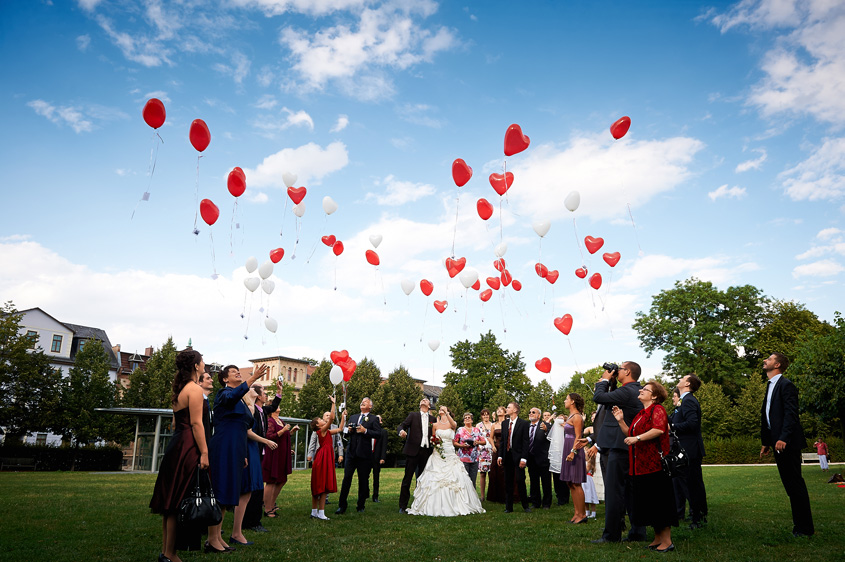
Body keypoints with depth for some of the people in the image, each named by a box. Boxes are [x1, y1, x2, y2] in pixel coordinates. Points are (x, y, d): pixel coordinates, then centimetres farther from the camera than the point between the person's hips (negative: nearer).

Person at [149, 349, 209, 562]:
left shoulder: (179, 389, 17)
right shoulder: (195, 389, -12)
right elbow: (196, 423, -18)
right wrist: (204, 452, -19)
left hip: (176, 445, 10)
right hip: (188, 448, -10)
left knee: (172, 500, 14)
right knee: (180, 501, -3)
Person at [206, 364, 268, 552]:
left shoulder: (240, 400, 21)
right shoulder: (224, 394, -4)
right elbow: (234, 395, -31)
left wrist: (243, 455, 24)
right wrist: (254, 377, -42)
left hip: (236, 450, 9)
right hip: (224, 449, -9)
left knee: (233, 492, 10)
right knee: (222, 491, -8)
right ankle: (212, 540, -2)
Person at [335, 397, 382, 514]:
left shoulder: (374, 419, 3)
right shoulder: (353, 417, 18)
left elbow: (378, 434, -7)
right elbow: (345, 430, 24)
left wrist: (365, 431, -16)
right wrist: (348, 430, 2)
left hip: (364, 453, -3)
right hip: (351, 452, 3)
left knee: (363, 480, 4)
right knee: (346, 478, -1)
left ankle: (361, 506, 16)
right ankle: (342, 506, 5)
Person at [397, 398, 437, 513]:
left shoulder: (433, 419, 15)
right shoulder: (413, 415, 9)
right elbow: (401, 426, -3)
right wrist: (401, 431, -24)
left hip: (426, 451, 3)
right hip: (413, 451, -2)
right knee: (407, 478, -3)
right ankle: (403, 506, 3)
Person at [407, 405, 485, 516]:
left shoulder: (452, 425, 3)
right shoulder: (435, 425, 8)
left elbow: (454, 424, -22)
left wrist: (446, 413, -35)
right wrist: (434, 441, -5)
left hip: (450, 455, -1)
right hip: (437, 455, 1)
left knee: (454, 479, -7)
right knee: (435, 480, -5)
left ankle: (456, 505, 5)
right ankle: (435, 507, 3)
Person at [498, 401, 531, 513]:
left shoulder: (523, 423, -5)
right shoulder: (504, 423, 12)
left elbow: (525, 442, -8)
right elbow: (502, 440, 14)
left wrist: (523, 458, -14)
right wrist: (500, 456, 6)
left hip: (518, 456, -5)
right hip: (507, 456, 5)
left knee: (520, 481, -4)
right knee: (508, 482, 8)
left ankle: (525, 505, 14)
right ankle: (509, 507, 16)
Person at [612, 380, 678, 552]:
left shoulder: (657, 409, -8)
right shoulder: (641, 414, 19)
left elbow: (659, 429, -25)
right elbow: (631, 434, 19)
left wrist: (637, 438, -26)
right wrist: (621, 421, 7)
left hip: (655, 464, -9)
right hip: (641, 465, 9)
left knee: (659, 502, -3)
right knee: (649, 503, 13)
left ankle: (667, 541, 5)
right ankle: (658, 538, 23)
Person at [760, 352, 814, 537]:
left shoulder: (786, 385, -10)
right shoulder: (770, 386, 18)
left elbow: (791, 413, -18)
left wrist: (783, 438, -25)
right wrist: (766, 442, 19)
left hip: (788, 444, -9)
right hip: (777, 444, 9)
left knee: (795, 484, -3)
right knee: (790, 485, 13)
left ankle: (805, 528, 6)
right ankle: (798, 524, 21)